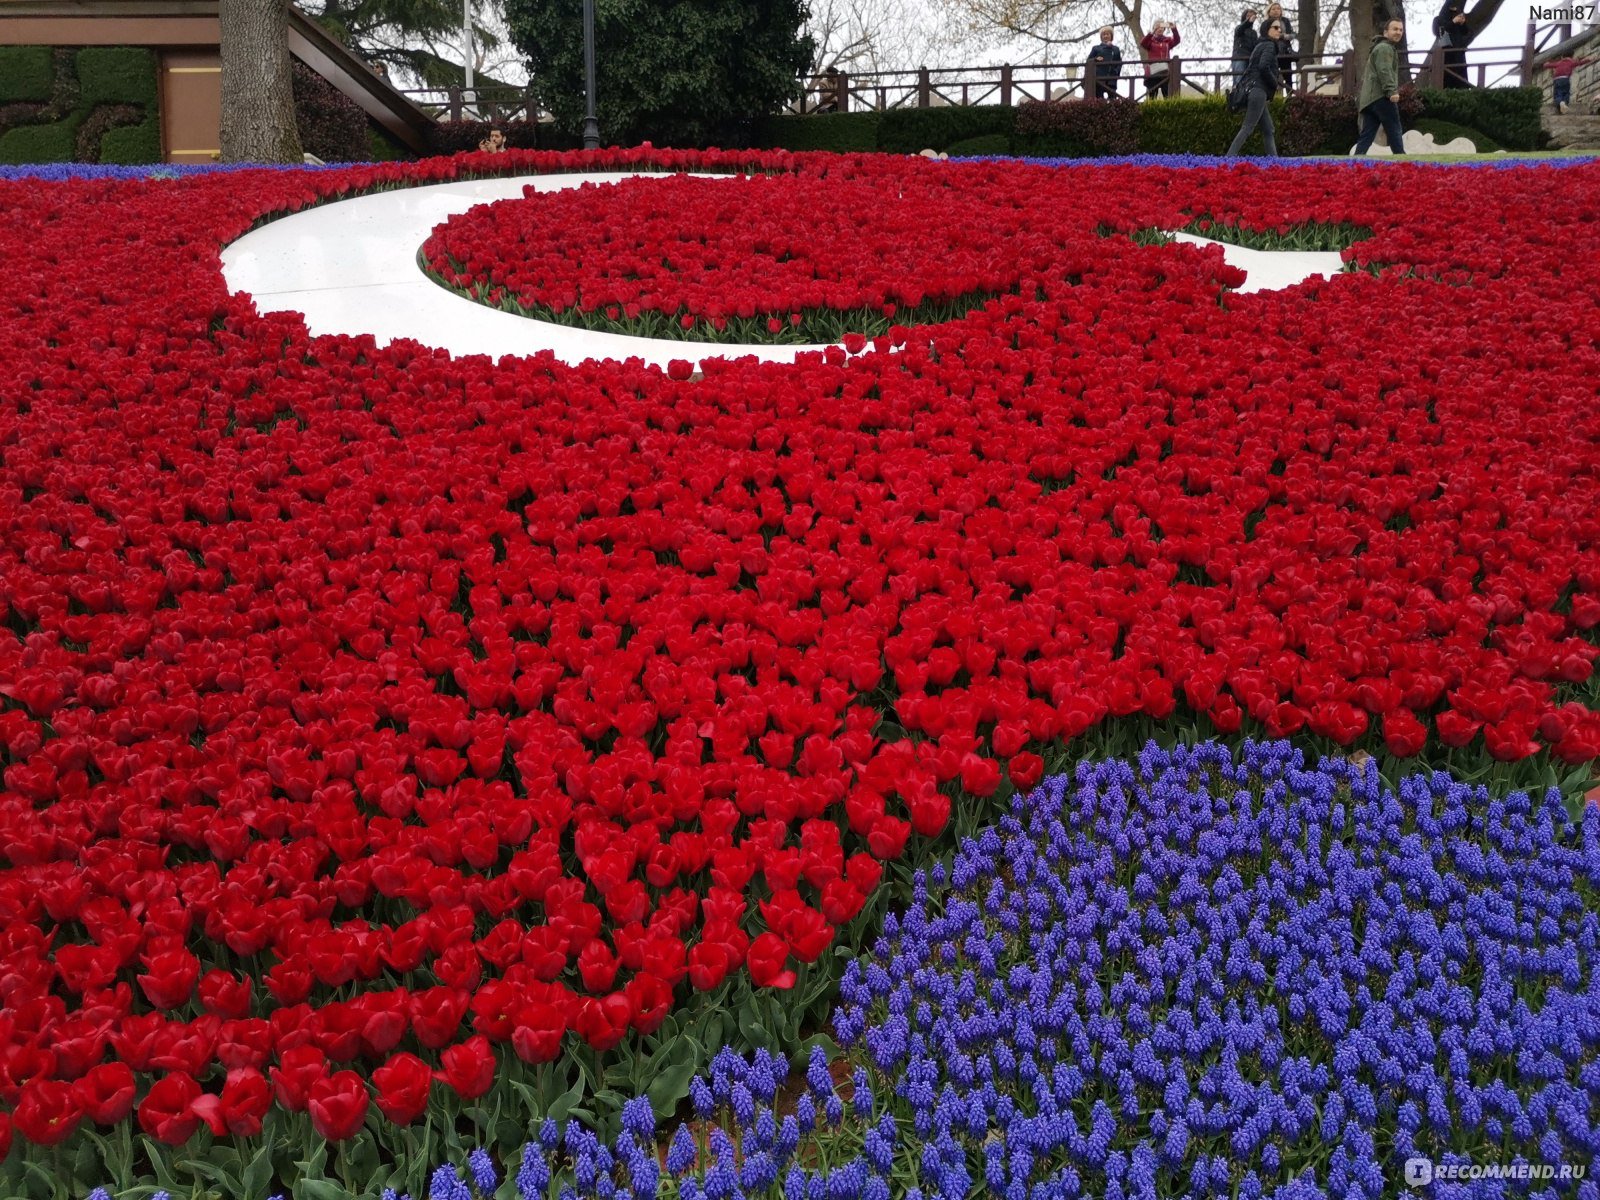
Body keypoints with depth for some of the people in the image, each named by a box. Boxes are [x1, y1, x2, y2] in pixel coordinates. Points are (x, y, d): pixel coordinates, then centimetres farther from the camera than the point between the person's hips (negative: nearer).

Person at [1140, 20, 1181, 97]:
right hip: (1153, 71, -2)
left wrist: (1174, 29, -22)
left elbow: (1176, 40, -3)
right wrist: (1152, 32, -26)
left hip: (1166, 71, 2)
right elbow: (1142, 44, -11)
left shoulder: (1168, 40, 17)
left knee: (1168, 96, -9)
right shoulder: (1150, 40, 11)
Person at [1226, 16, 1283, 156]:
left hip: (1251, 90, 10)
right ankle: (1229, 158, -22)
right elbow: (1264, 67, -19)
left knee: (1268, 131, 6)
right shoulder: (1269, 45, -2)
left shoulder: (1260, 45, 25)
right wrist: (1275, 83, -6)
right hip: (1259, 90, -10)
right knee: (1248, 127, -16)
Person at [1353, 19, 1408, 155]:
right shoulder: (1384, 48, -4)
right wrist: (1392, 91, -27)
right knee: (1394, 131, -9)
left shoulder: (1388, 48, 31)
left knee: (1366, 135, 3)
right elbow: (1384, 71, -18)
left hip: (1368, 98, 10)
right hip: (1381, 97, -10)